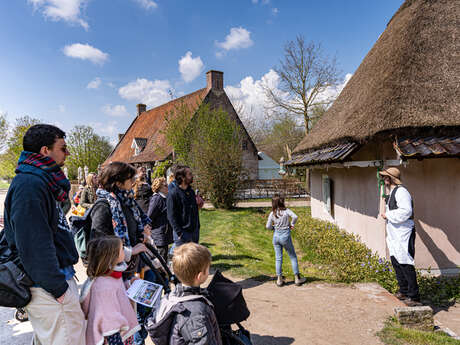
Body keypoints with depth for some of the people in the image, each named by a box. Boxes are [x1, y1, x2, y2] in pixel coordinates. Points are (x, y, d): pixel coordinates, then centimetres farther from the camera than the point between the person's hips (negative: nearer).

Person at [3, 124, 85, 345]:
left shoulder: (42, 181, 12)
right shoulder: (28, 184, -20)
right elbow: (32, 244, -25)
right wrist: (58, 288, -20)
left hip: (58, 277, 10)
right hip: (48, 285, -10)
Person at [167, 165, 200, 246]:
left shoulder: (191, 191, 8)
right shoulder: (173, 193, -14)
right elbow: (171, 216, -14)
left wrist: (197, 227, 12)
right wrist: (179, 233, -18)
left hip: (194, 231, 7)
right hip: (183, 232, -7)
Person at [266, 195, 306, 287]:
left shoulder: (272, 214, -3)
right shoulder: (286, 210, -8)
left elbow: (268, 226, -2)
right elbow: (295, 217, -21)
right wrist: (292, 224, -5)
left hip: (276, 236, 2)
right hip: (285, 236, -2)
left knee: (278, 258, 11)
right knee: (293, 257, 12)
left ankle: (279, 280, 15)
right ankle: (297, 278, 16)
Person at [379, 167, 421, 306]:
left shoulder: (401, 191, -15)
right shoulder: (392, 192, 17)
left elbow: (405, 211, -26)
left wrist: (388, 215, -17)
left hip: (403, 234, -11)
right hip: (394, 234, 11)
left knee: (406, 264, -8)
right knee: (396, 262, 17)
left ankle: (414, 297, 0)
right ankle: (403, 291, 29)